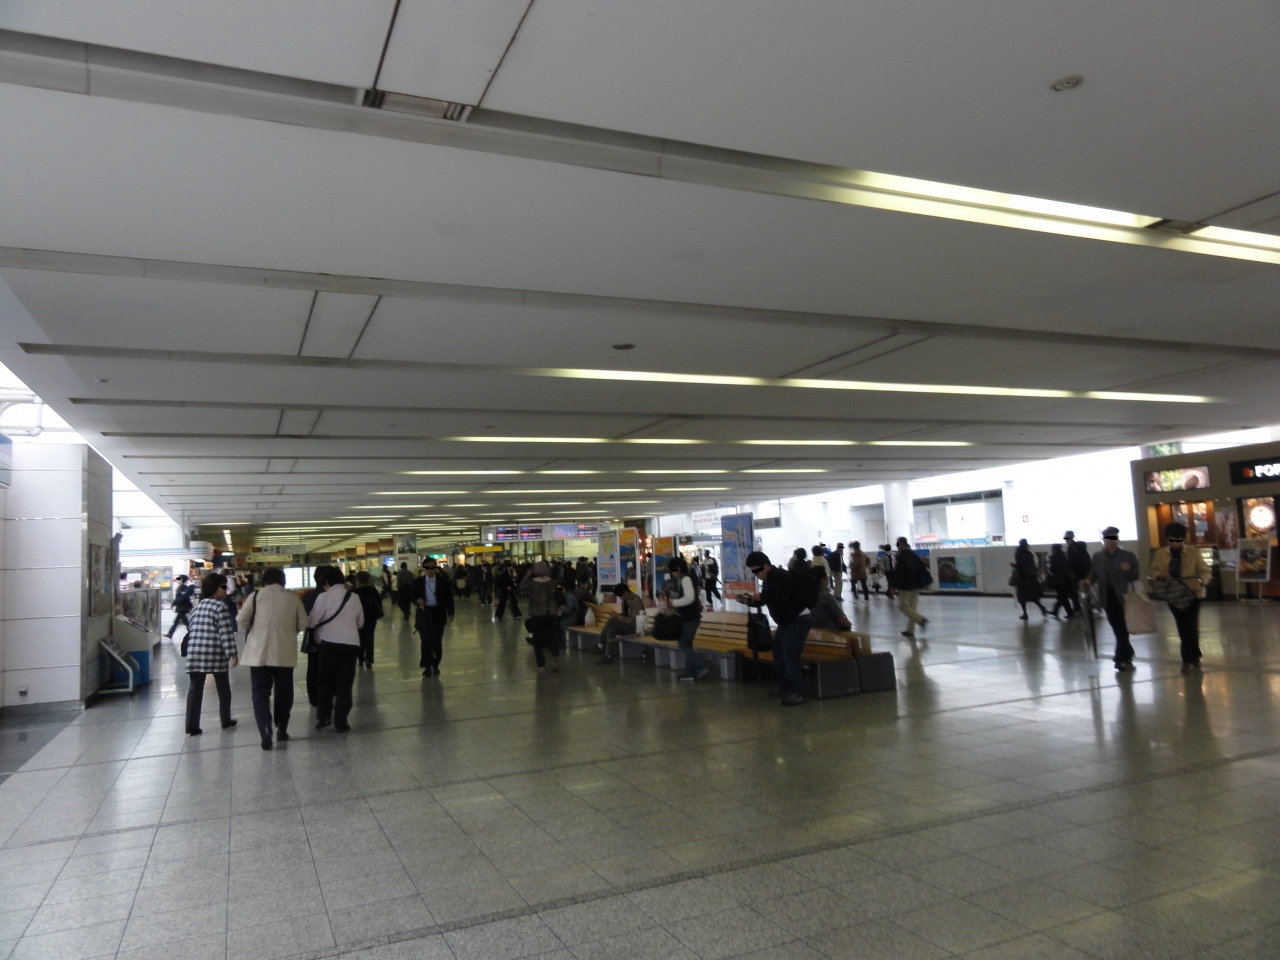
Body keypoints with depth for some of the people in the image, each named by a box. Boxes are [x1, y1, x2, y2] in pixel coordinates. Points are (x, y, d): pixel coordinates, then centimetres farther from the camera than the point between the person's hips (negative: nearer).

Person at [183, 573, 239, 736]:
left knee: (195, 689, 4)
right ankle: (226, 721, 21)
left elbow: (191, 630, 18)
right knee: (223, 688, 11)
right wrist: (232, 653, -11)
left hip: (195, 654, 5)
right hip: (215, 655, -5)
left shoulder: (197, 607, 15)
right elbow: (226, 632, -13)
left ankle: (192, 726, 0)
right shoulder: (220, 606, -7)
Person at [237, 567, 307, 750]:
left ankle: (265, 733, -11)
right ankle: (282, 730, 23)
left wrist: (253, 631, 15)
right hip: (284, 651, 2)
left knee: (260, 692, 2)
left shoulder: (256, 596, -3)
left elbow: (241, 620, -4)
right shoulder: (293, 598, 1)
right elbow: (303, 624, 3)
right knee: (283, 691, 15)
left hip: (259, 651, -1)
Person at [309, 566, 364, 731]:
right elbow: (361, 622, 16)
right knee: (345, 683, 8)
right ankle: (340, 722, 10)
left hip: (330, 643, -2)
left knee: (325, 681, 16)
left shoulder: (324, 597, -5)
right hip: (351, 644, 2)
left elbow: (312, 622, -3)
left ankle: (323, 718, 18)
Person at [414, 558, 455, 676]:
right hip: (424, 612, 0)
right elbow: (413, 597, 5)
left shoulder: (443, 581, 1)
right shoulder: (418, 582, 2)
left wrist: (450, 613, -1)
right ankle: (427, 666, 2)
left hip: (439, 613, 0)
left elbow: (449, 597, 3)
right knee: (426, 639, -5)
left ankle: (435, 666, 19)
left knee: (437, 640, 7)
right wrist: (417, 600, -18)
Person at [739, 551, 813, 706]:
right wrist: (749, 600, -2)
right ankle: (785, 687, 25)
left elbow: (781, 597, -35)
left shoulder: (780, 576, -21)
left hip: (799, 619, -11)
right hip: (787, 621, 11)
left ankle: (797, 693, -8)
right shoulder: (768, 579, 10)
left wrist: (760, 596, -25)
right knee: (779, 654, 15)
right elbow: (765, 601, 16)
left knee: (790, 655, -13)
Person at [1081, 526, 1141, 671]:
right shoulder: (1097, 557, 6)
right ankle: (1126, 656, 24)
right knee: (1119, 629, 11)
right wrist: (1089, 582, -13)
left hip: (1123, 597, -2)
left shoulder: (1128, 556, -2)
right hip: (1108, 596, 2)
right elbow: (1093, 574, 8)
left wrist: (1129, 570, -25)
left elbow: (1135, 577, -4)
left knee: (1122, 629, -1)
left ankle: (1122, 659, 9)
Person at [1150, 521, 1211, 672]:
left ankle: (1188, 660, 7)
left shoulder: (1193, 552, -7)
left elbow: (1206, 572, -6)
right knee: (1183, 628, 9)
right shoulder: (1160, 554, -1)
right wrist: (1159, 575, -16)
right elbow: (1153, 571, 8)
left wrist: (1200, 581, -28)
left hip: (1191, 595, -2)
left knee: (1190, 627, -5)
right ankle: (1194, 657, 25)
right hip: (1173, 595, 3)